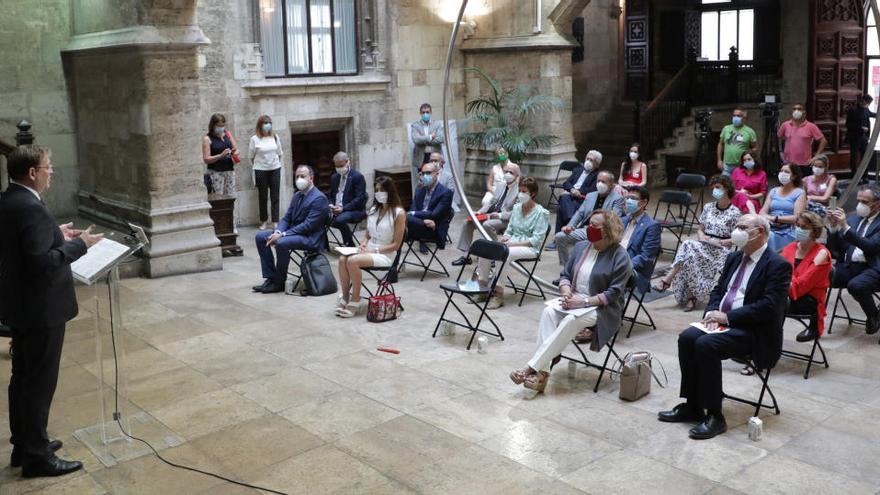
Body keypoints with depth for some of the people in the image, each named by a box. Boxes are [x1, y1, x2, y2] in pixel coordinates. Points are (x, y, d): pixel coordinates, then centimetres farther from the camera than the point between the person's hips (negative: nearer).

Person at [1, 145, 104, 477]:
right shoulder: (31, 209, -23)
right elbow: (42, 263, -28)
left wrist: (56, 235, 12)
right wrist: (79, 244, -19)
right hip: (41, 309, -10)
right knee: (40, 382, 0)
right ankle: (37, 456, 10)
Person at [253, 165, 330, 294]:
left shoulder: (319, 198, -15)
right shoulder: (297, 195, 13)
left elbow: (308, 225, -21)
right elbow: (286, 218, 12)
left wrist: (282, 234, -23)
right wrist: (277, 232, -10)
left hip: (310, 238, -9)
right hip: (292, 232, 9)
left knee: (281, 243, -33)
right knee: (260, 237, -1)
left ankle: (279, 282, -14)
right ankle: (270, 278, -1)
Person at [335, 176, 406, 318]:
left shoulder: (399, 213, -7)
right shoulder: (373, 210, 14)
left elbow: (396, 245, -9)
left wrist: (375, 250, -16)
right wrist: (363, 245, -3)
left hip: (385, 255, -6)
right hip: (368, 251, 6)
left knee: (352, 261, -31)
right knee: (342, 259, -25)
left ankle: (355, 300, -16)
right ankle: (345, 298, -16)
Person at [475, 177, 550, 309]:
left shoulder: (540, 213, -6)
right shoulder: (516, 208, 14)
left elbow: (536, 240, -12)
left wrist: (513, 243, -19)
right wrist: (504, 238, -4)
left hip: (530, 248, -6)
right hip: (512, 243, 6)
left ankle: (499, 294, -29)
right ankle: (483, 286, -14)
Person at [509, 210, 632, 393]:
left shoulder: (620, 256, -8)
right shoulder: (581, 247, 11)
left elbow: (614, 293, -12)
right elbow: (565, 275, 16)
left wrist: (585, 301, -20)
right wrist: (566, 292, -6)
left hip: (602, 309, -5)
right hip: (574, 301, 6)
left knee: (571, 320, -35)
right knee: (548, 312, -26)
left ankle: (531, 368, -34)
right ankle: (542, 373, -35)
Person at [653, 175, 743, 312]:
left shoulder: (735, 213, -1)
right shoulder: (708, 207, 15)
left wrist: (719, 242, -14)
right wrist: (702, 236, -3)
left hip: (721, 250, -5)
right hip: (703, 246, 5)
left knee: (688, 246, -32)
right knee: (688, 248, -31)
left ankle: (667, 280, -29)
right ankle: (691, 296, -29)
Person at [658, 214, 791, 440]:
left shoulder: (778, 265, -10)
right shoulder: (734, 258, 16)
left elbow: (769, 306, -20)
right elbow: (718, 290, 20)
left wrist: (728, 317, -20)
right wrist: (712, 312, -2)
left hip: (754, 331, -8)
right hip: (723, 321, 8)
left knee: (706, 344, -29)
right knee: (687, 337, -16)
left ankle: (715, 416, -19)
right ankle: (692, 406, -6)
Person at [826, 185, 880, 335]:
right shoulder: (852, 218, 18)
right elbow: (835, 248, 14)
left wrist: (845, 227, -21)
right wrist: (833, 226, -3)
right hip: (848, 266, 5)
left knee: (856, 285, -36)